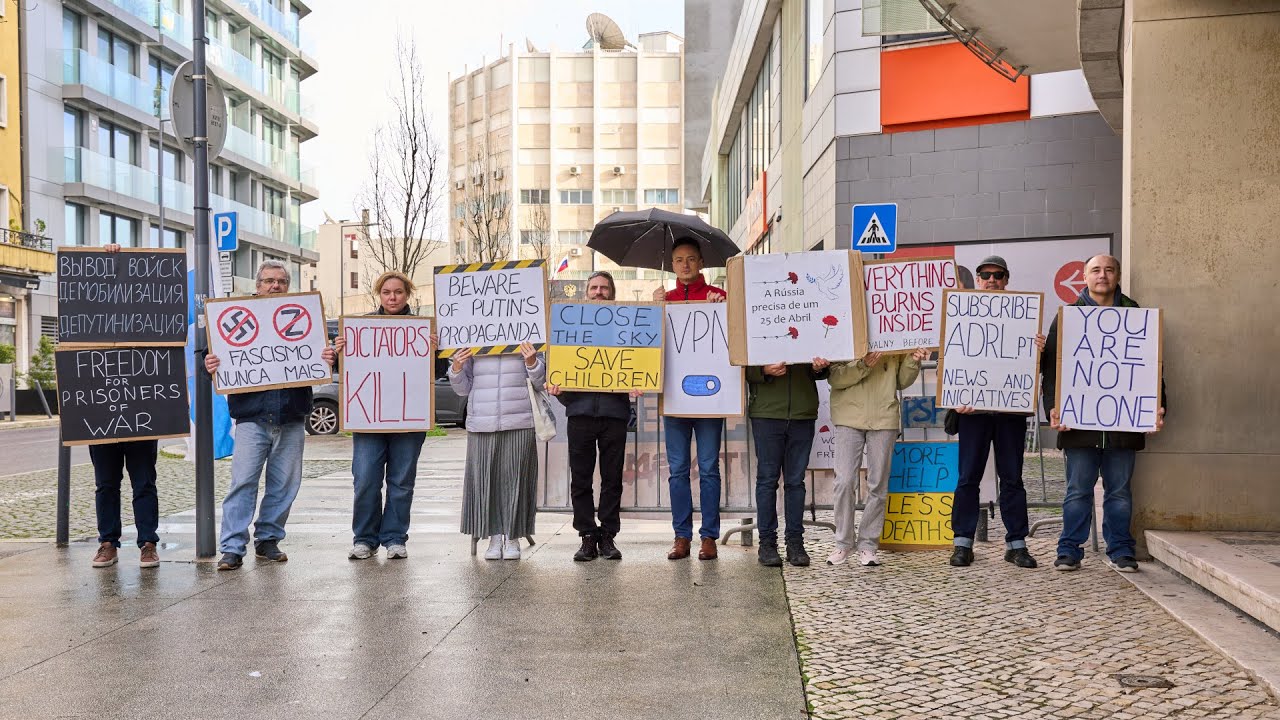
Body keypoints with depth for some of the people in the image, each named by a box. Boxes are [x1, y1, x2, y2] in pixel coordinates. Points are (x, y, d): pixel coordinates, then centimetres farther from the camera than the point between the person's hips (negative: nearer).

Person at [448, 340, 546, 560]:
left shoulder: (527, 345, 8)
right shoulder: (472, 347, 11)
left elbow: (541, 381, 9)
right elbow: (463, 388, 16)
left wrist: (532, 362, -10)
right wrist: (457, 367, -3)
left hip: (519, 425, -1)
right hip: (481, 426, 2)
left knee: (515, 478, -1)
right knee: (485, 480, 0)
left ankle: (513, 539, 9)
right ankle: (494, 538, 9)